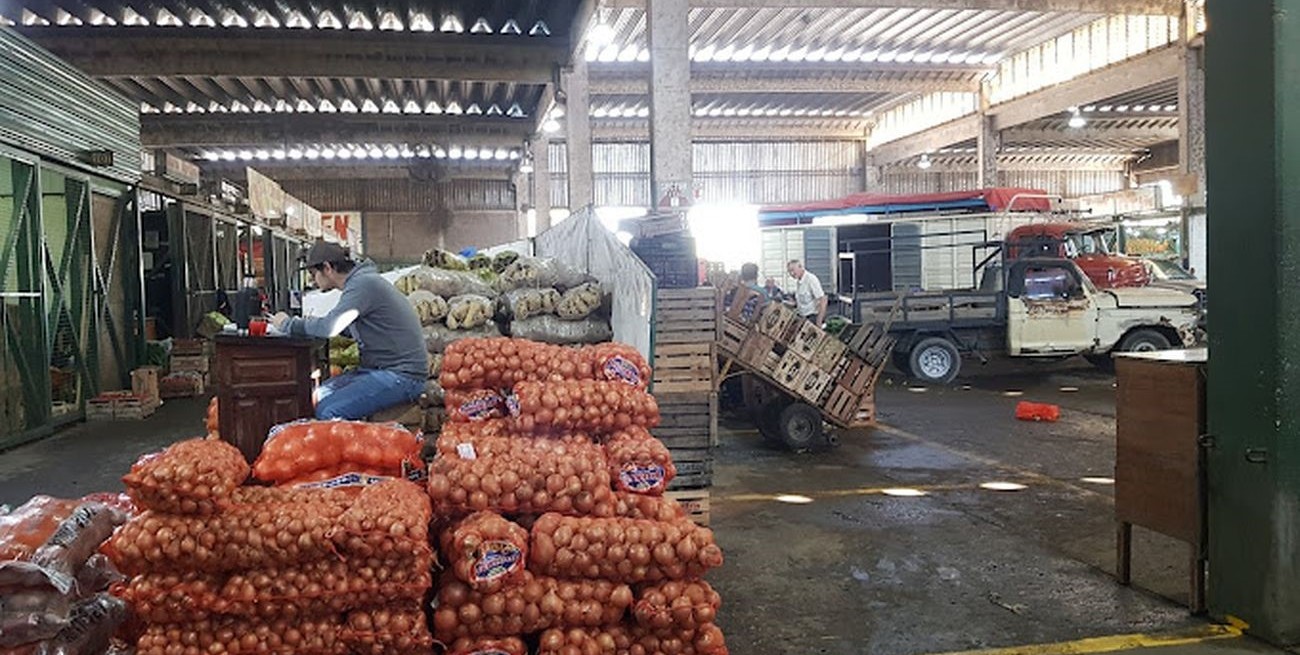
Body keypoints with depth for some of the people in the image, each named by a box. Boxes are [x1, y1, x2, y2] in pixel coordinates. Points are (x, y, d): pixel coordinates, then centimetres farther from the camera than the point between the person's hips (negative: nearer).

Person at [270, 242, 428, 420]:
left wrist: (288, 324, -7)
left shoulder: (363, 284, -15)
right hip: (379, 370, 10)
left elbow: (329, 327, -23)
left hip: (402, 375, -10)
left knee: (328, 412, -21)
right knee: (317, 397, 3)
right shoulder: (359, 281, 15)